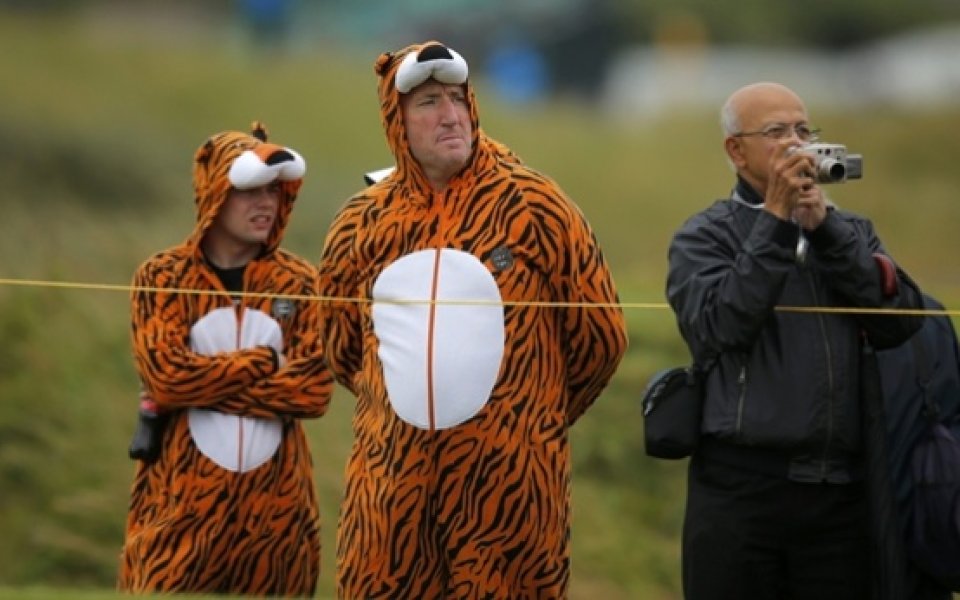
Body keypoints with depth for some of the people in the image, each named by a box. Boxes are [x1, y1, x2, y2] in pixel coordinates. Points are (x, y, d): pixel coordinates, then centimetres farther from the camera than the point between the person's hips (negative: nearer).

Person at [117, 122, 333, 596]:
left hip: (276, 499, 2)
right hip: (184, 499, -2)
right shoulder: (163, 277, 2)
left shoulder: (299, 282, 6)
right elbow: (165, 376, -13)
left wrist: (201, 386, -13)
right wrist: (267, 361, -8)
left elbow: (313, 390, -7)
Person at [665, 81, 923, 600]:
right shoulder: (704, 237, 6)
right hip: (742, 485, -3)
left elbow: (902, 323, 0)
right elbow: (719, 327, -12)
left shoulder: (850, 232, 16)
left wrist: (824, 226, -6)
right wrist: (776, 222, -12)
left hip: (842, 490, 3)